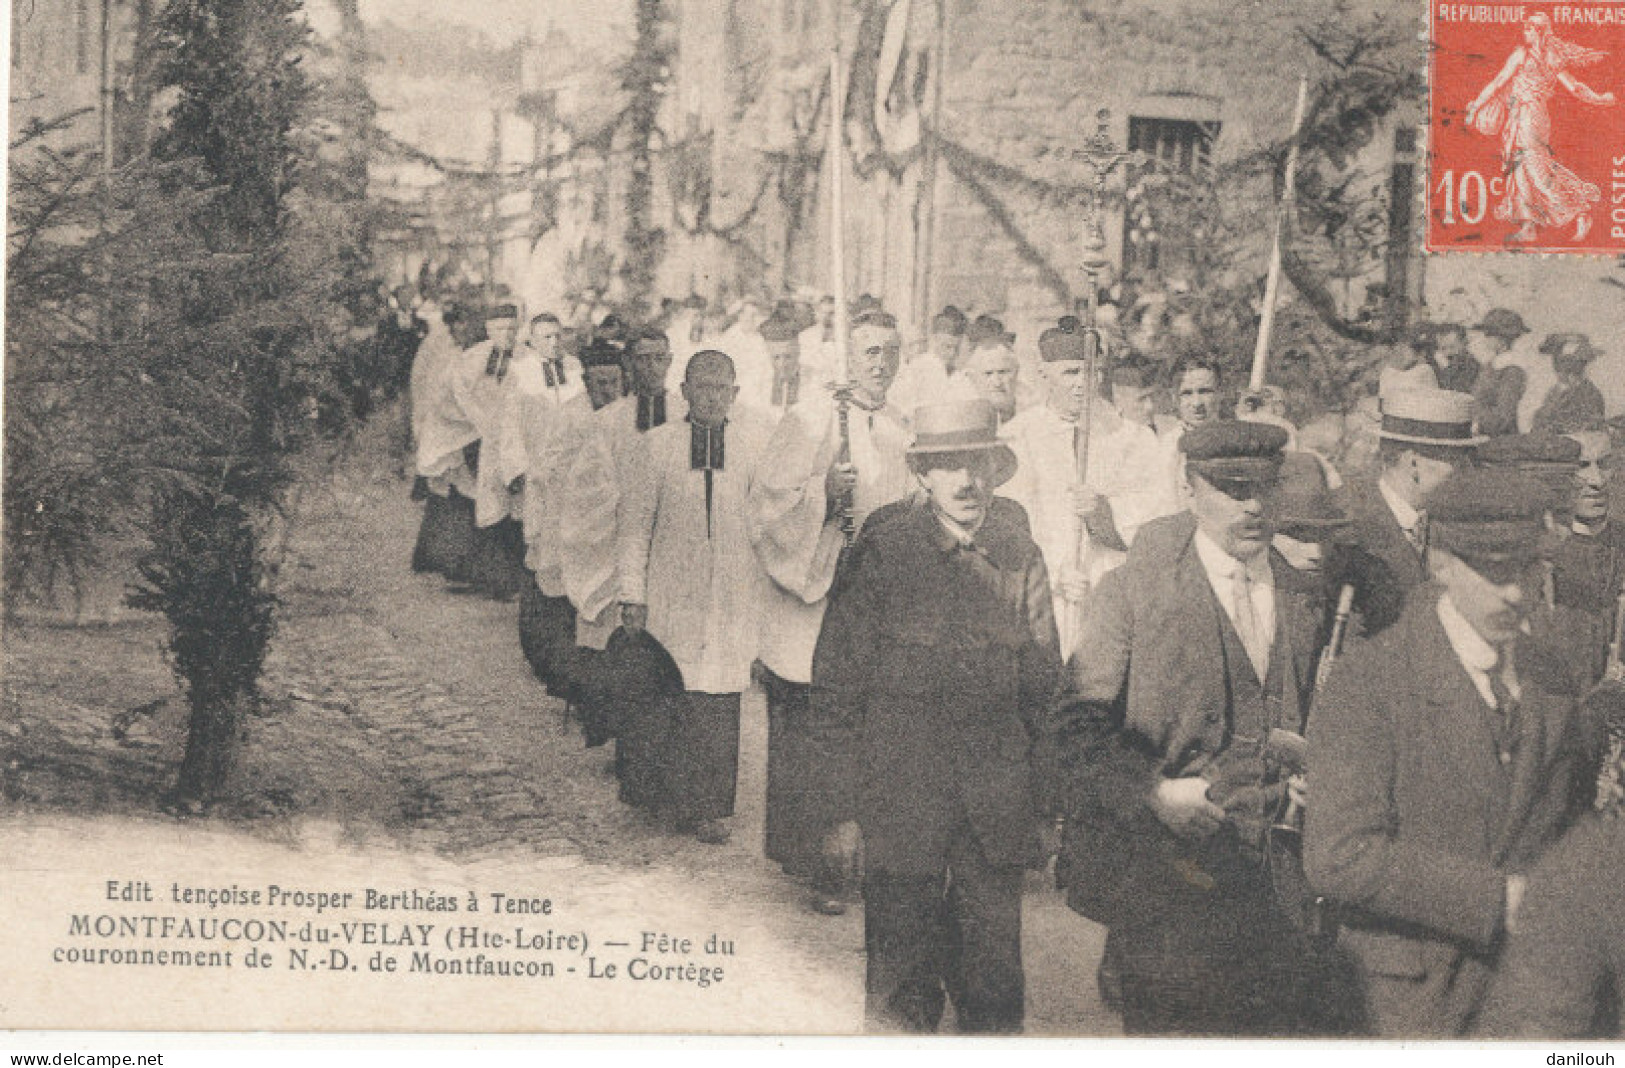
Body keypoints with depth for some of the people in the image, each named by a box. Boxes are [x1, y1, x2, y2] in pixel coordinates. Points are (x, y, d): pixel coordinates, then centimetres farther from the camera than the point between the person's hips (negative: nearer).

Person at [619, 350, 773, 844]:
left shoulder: (755, 443, 4)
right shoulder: (660, 442, 4)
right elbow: (636, 521, 7)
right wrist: (632, 593, 3)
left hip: (734, 595, 0)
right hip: (672, 594, 0)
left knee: (720, 701, -2)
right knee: (670, 701, -2)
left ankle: (711, 806, 9)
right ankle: (678, 799, 13)